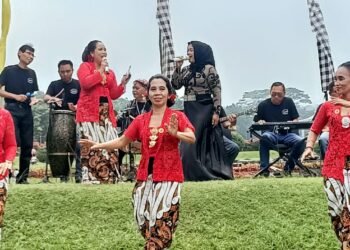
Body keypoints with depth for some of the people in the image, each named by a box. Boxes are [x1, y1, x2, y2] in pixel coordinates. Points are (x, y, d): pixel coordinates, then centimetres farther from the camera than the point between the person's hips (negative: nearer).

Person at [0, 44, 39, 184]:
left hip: (26, 111, 5)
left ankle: (22, 177, 11)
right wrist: (15, 96, -17)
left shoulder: (32, 73, 16)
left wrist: (34, 99, -2)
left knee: (27, 145, 3)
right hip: (11, 110, -5)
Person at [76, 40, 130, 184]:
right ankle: (90, 177, -12)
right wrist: (101, 71, -7)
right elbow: (86, 82, -15)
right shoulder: (85, 66, 6)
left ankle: (108, 177, 2)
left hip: (106, 113, 6)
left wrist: (122, 84, 0)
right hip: (88, 112, -5)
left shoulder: (110, 72, 21)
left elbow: (113, 95, 16)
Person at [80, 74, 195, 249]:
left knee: (162, 223, -5)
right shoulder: (141, 120, 8)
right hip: (145, 176, 4)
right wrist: (98, 145, -3)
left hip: (168, 176, -4)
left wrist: (176, 133, -35)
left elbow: (192, 138, -15)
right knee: (144, 221, 7)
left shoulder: (177, 116, -3)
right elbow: (122, 141, 9)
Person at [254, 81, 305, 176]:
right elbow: (256, 121, 11)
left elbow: (296, 119, 11)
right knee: (264, 137, -38)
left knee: (300, 142, -29)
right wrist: (260, 122, -13)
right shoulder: (263, 105, 5)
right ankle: (264, 168, -28)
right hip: (271, 134, -1)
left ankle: (289, 167, -5)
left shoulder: (289, 102, 8)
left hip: (287, 134, 2)